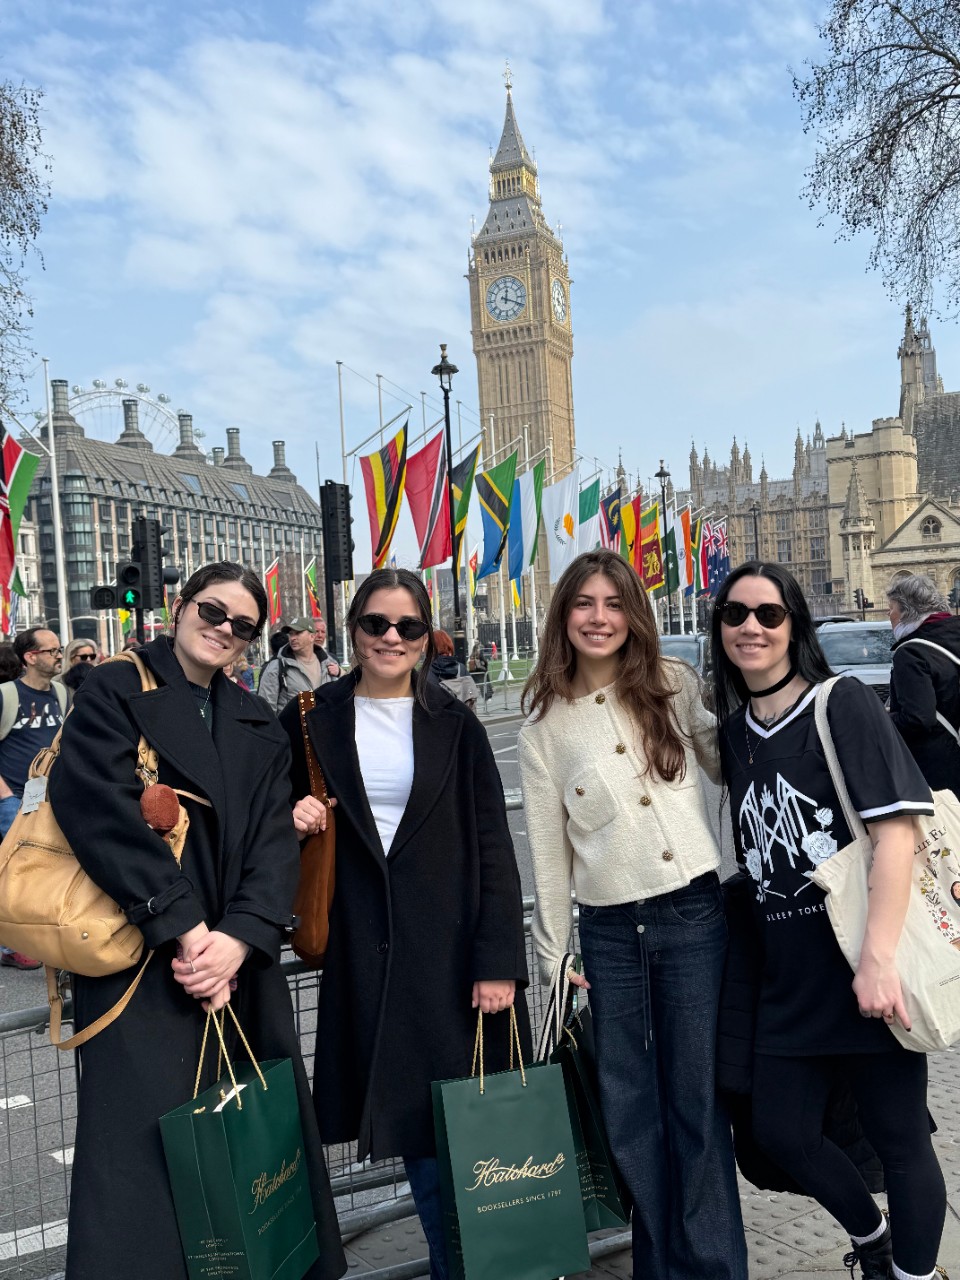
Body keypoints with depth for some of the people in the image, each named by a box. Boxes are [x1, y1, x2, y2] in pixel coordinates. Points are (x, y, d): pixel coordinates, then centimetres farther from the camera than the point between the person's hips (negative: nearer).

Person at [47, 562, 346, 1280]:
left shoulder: (259, 724, 15)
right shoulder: (117, 691, 1)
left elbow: (276, 840, 5)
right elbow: (100, 808, -14)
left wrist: (240, 938, -12)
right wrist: (184, 928, -18)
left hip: (244, 965, 5)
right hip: (141, 965, -5)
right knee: (145, 1158, -5)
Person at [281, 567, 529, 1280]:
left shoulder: (455, 727, 2)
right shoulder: (311, 722, 4)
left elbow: (493, 849, -1)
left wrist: (498, 962, -8)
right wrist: (294, 820, -7)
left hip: (450, 949, -1)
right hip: (364, 950, 1)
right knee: (412, 1119, 6)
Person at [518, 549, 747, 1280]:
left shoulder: (676, 686, 1)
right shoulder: (545, 720, 3)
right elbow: (547, 843, 6)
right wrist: (552, 955, 8)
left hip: (692, 914, -1)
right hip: (608, 931, 1)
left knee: (697, 1098, 5)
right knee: (628, 1106, 11)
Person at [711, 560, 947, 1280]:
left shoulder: (843, 705, -10)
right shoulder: (733, 732, 8)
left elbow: (896, 829, -17)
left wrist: (880, 958, -22)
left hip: (866, 973, -6)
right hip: (790, 978, 6)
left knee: (897, 1135, 6)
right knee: (780, 1130, 13)